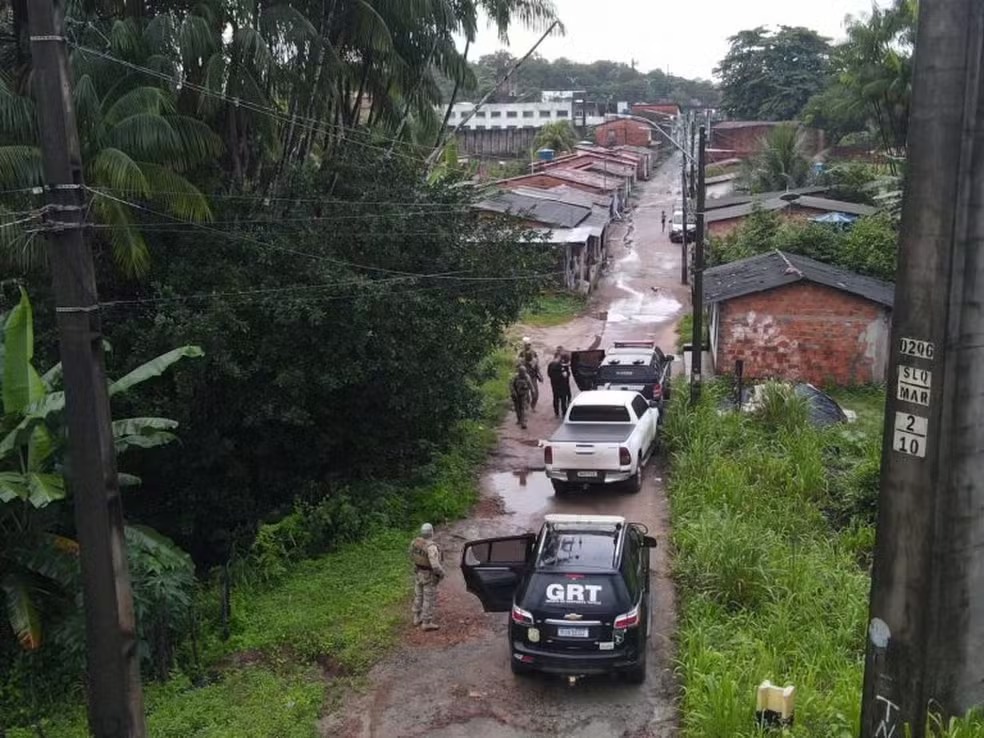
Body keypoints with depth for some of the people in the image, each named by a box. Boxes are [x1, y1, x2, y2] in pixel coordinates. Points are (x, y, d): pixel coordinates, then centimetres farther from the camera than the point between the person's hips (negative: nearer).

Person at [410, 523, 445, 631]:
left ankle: (417, 618, 32)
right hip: (429, 576, -7)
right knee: (429, 599, 6)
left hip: (418, 573, 7)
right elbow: (435, 565, -34)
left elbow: (413, 557, 8)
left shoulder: (416, 542, -8)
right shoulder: (431, 546, -32)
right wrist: (441, 573, -15)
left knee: (419, 596, 21)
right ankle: (426, 623, 15)